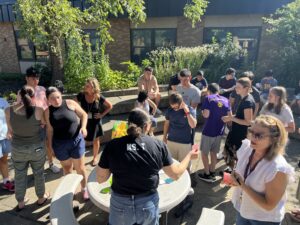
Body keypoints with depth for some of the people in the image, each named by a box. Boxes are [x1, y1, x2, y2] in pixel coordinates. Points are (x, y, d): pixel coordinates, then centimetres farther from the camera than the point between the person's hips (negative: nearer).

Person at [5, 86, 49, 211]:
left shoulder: (8, 111, -14)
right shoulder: (38, 110, -22)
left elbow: (11, 131, -2)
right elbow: (44, 125, -3)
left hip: (17, 149, 2)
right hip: (37, 148, -2)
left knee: (19, 175, 22)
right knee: (38, 173, 20)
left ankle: (20, 203, 39)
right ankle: (41, 198, 40)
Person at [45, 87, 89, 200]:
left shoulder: (70, 103, -8)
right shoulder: (48, 111, -2)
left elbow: (83, 115, -1)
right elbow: (50, 129, 4)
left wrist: (83, 127, -17)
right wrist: (51, 145, 5)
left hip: (76, 141, -1)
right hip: (60, 144, 2)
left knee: (80, 168, 9)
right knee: (67, 168, 17)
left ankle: (84, 188, 31)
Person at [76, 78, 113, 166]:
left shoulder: (99, 97, -17)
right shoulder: (81, 95, -14)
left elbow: (110, 106, -5)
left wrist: (102, 114, -9)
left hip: (95, 122, 0)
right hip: (84, 121, 1)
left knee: (95, 140, 16)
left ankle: (95, 157, 37)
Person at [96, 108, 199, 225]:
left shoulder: (112, 145, -13)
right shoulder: (159, 145, -10)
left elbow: (100, 178, -4)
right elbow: (176, 174, 0)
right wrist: (189, 156, 14)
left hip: (121, 205, 0)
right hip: (149, 204, 1)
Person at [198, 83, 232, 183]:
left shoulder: (208, 98, -9)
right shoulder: (225, 100, 5)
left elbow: (206, 115, -18)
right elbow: (229, 116, 5)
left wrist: (203, 112, 3)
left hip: (208, 130, -5)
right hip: (220, 131, 5)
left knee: (204, 152, 11)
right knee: (213, 152, 19)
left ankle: (207, 174, 18)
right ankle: (212, 173, 30)